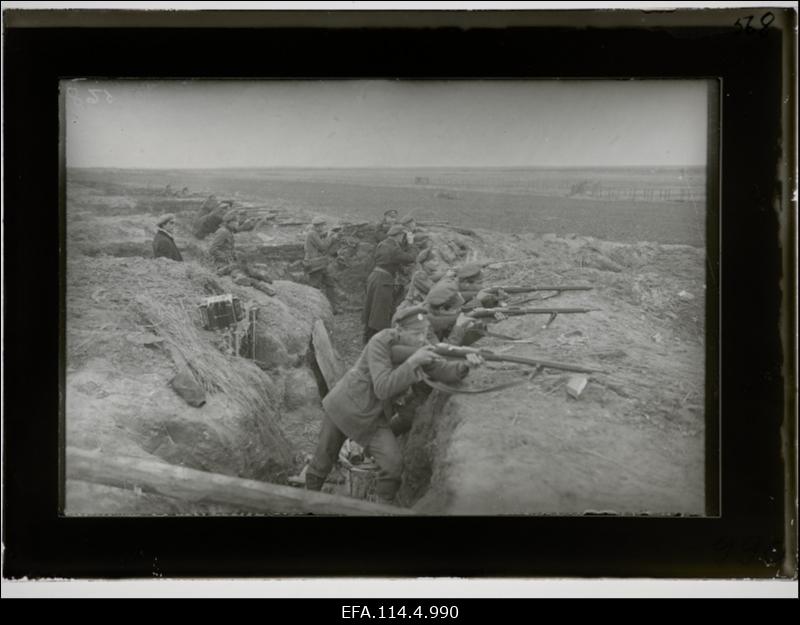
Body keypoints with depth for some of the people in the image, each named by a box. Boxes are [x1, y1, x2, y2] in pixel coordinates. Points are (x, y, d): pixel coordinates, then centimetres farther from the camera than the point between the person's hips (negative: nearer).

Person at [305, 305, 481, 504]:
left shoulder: (419, 346, -13)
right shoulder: (381, 342, -30)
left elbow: (445, 373, -10)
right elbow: (383, 390, -34)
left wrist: (465, 365, -31)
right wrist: (412, 361, -42)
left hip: (372, 417, 4)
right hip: (343, 405, -4)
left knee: (393, 463, -15)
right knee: (323, 460, 13)